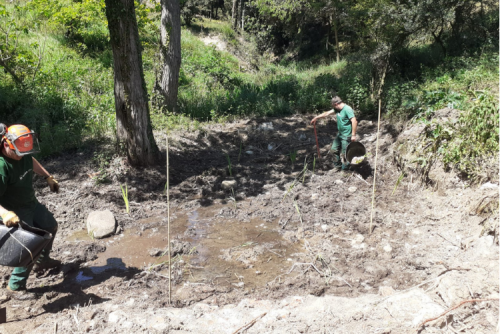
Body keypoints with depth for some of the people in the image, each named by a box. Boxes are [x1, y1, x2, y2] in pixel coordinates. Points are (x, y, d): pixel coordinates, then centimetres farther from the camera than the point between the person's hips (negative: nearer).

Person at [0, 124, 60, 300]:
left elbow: (32, 162, 16)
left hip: (32, 204, 9)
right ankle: (15, 287, 11)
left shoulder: (23, 152, -10)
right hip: (16, 214, -9)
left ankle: (42, 260, 48)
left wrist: (48, 177, 19)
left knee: (51, 226, 25)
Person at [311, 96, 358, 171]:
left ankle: (345, 170, 13)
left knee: (344, 153, -2)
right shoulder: (338, 109, 8)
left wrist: (353, 135, -25)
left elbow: (354, 121, -25)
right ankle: (338, 166, 31)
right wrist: (316, 118, 19)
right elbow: (327, 113, 16)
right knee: (334, 149, 17)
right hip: (340, 134, 10)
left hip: (346, 136, -10)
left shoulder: (347, 109, -20)